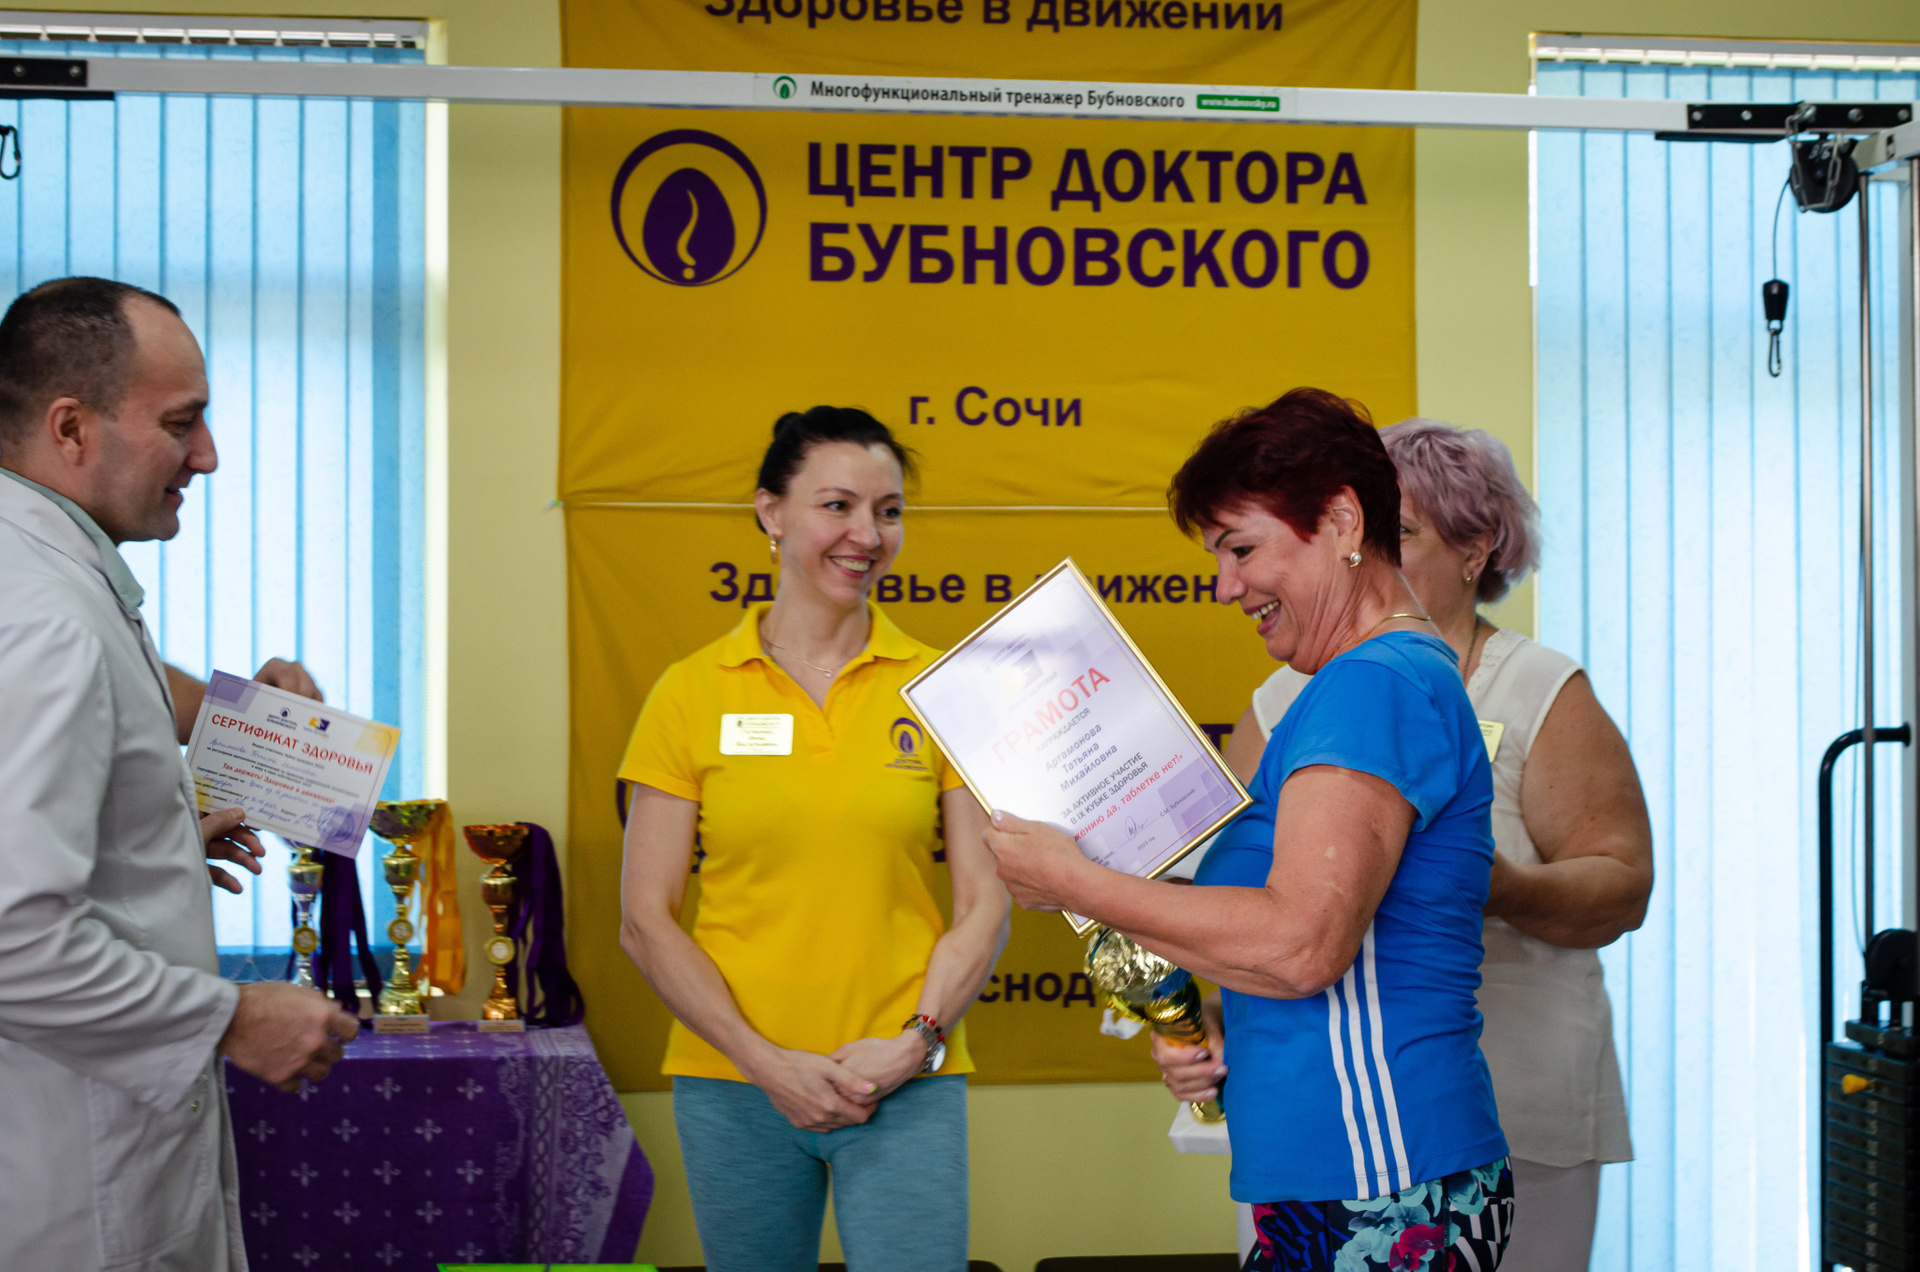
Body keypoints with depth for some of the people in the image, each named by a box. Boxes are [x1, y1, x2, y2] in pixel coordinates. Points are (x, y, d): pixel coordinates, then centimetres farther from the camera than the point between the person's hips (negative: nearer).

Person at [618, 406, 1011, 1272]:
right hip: (733, 1088, 0)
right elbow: (646, 920, 1)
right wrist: (768, 1065, -8)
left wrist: (915, 1041, -10)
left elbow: (984, 904, 4)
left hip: (906, 1088, 0)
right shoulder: (693, 694, 1)